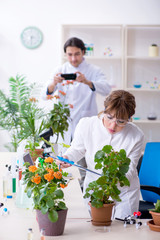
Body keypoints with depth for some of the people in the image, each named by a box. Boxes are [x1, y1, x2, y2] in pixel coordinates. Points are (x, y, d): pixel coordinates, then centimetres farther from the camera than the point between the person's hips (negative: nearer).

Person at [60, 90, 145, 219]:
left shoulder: (136, 136, -21)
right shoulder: (86, 125, -19)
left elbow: (129, 170, -14)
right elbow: (77, 149, 1)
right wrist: (67, 158, -20)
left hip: (125, 191, -1)